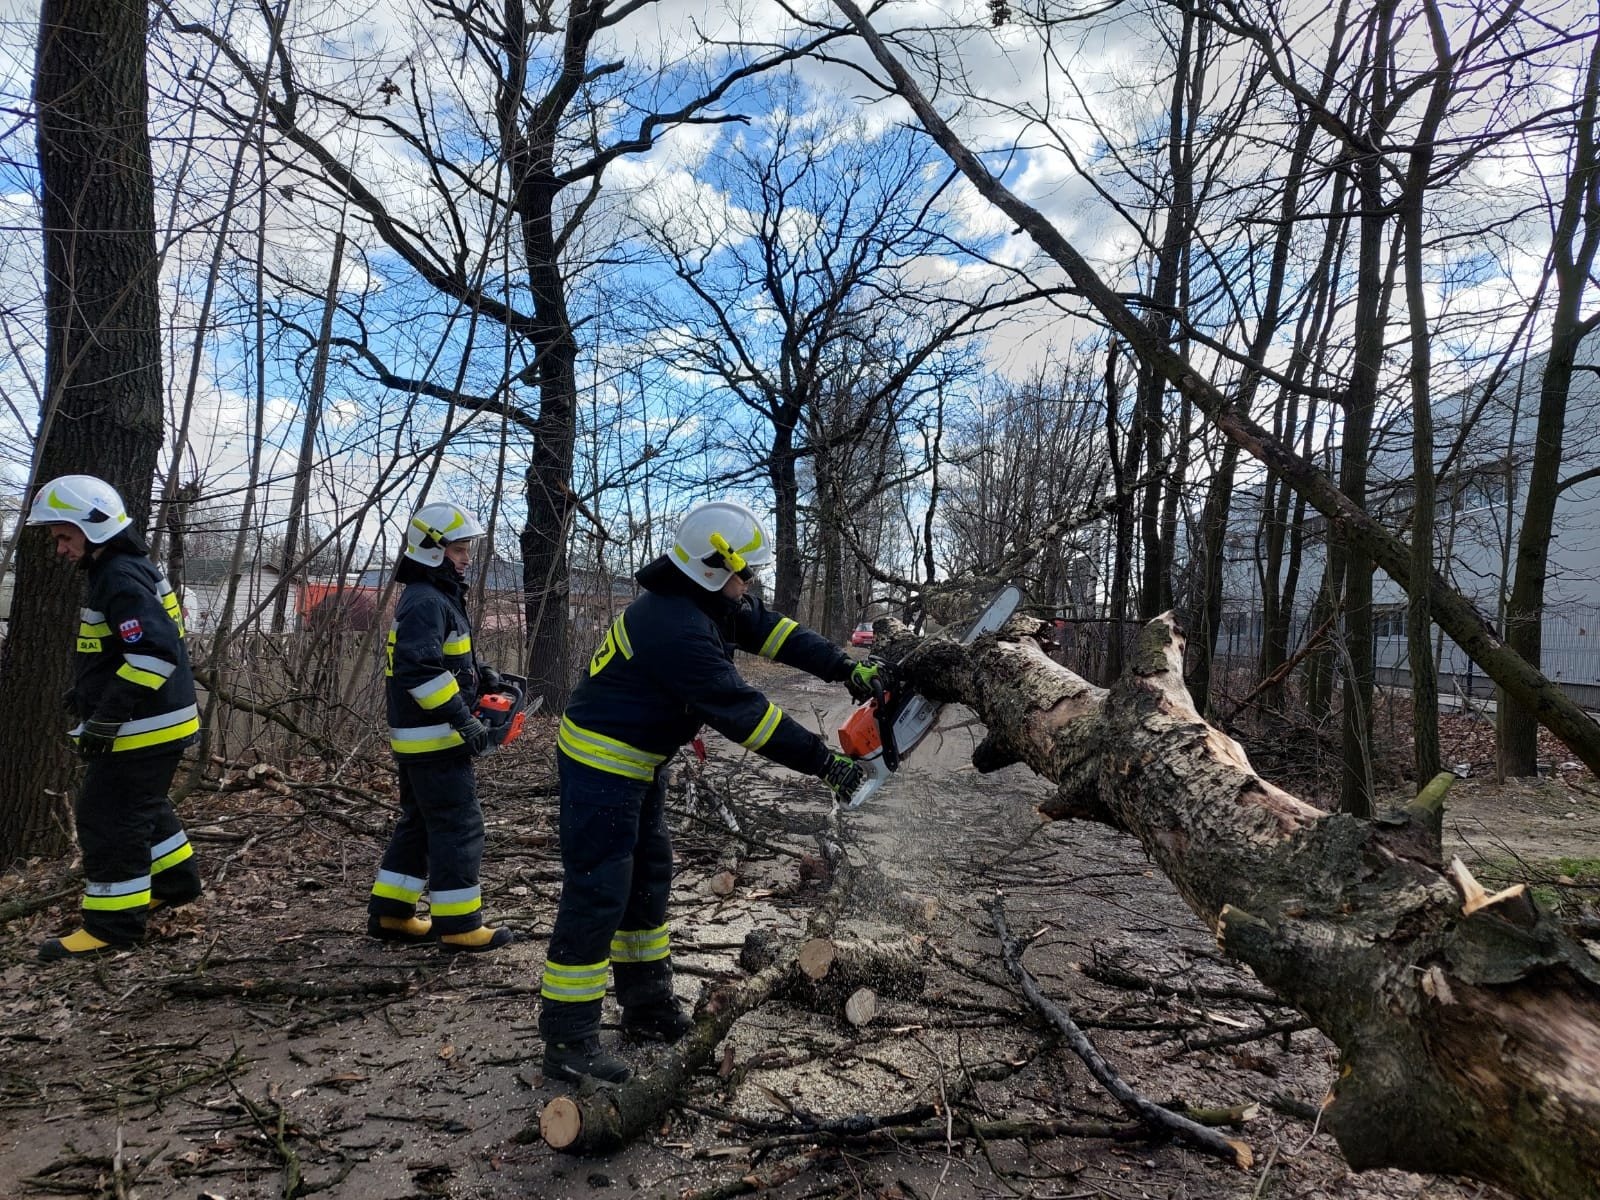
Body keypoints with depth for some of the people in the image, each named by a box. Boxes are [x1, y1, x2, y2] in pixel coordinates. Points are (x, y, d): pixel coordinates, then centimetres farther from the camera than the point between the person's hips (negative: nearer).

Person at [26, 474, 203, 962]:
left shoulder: (122, 578, -20)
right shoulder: (115, 572, 14)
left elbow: (155, 654, -30)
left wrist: (104, 719, -25)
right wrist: (83, 691, 19)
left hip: (145, 728, -11)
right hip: (149, 725, 11)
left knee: (106, 817, -3)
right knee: (140, 806, 24)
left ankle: (113, 923, 7)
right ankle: (176, 881, 38)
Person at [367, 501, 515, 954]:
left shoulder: (437, 597, 16)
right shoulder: (426, 602, -18)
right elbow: (419, 669, -30)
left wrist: (481, 676, 8)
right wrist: (464, 719, -28)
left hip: (418, 738, 11)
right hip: (434, 738, -11)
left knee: (419, 823, 18)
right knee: (459, 827, -4)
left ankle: (389, 914, 26)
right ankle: (459, 926, 4)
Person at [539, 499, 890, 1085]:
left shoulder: (707, 600, 1)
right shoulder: (678, 629, -29)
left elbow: (769, 629, 3)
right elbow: (742, 712, -30)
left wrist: (847, 668, -8)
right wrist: (826, 763, -24)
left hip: (634, 764, 11)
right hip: (600, 767, -10)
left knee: (648, 882, 17)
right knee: (597, 897, -5)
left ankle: (647, 1007, 30)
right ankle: (567, 1042, 5)